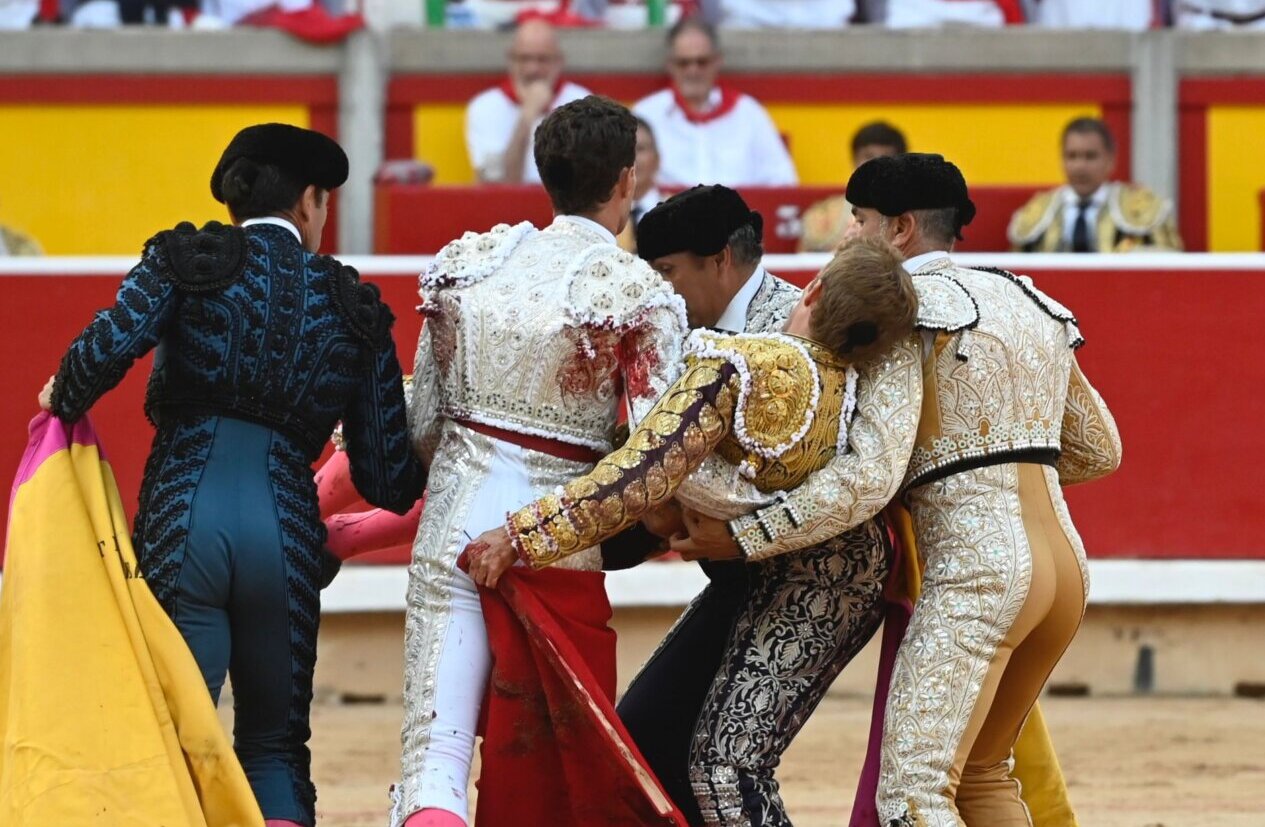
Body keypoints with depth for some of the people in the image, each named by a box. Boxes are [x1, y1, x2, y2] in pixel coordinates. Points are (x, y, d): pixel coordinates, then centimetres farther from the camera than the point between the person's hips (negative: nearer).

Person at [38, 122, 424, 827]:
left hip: (182, 519, -2)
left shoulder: (189, 259, 6)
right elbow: (387, 481, 11)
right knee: (275, 747, 14)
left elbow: (108, 347, -12)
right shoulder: (354, 306, 11)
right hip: (285, 526, 2)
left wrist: (64, 400, 9)